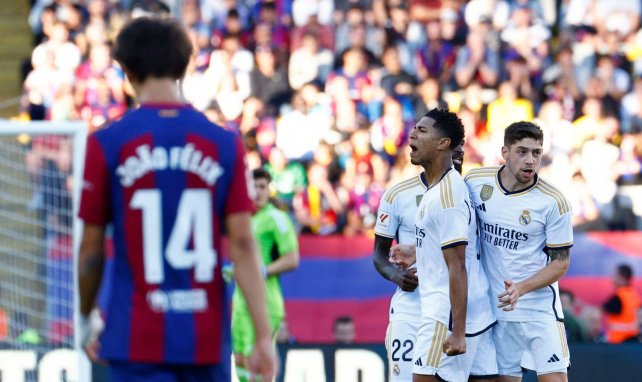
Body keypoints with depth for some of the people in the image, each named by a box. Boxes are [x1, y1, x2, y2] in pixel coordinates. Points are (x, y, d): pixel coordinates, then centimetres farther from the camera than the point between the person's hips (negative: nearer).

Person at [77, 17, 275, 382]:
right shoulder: (225, 144, 1)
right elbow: (243, 245, -4)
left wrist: (86, 321, 18)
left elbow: (91, 251, 2)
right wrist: (264, 336, -4)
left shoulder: (107, 144, -3)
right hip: (208, 339, 2)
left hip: (137, 339, -2)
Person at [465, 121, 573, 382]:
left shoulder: (553, 202, -12)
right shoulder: (475, 182, -4)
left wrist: (520, 289, -20)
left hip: (539, 307, -3)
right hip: (494, 307, 3)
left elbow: (560, 263, -7)